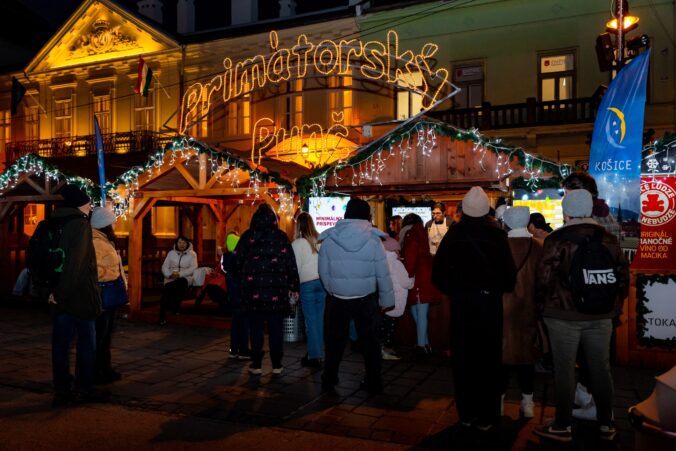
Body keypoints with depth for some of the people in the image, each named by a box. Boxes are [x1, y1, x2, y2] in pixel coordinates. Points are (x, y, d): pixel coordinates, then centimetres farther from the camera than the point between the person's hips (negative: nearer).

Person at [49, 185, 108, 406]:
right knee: (87, 342, 4)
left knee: (61, 342, 9)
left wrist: (55, 291, 13)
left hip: (61, 295, 7)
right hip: (81, 295, -7)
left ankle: (62, 390, 16)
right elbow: (76, 262, -22)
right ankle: (84, 389, 11)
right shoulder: (81, 224, -13)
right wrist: (61, 292, -16)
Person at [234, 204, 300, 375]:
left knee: (256, 327, 8)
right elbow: (291, 263, -2)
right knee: (276, 328, 7)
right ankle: (276, 364, 13)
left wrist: (242, 278, 17)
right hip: (277, 289, 0)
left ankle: (256, 364, 12)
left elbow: (237, 260, 1)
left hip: (253, 289, 0)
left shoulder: (247, 236, 1)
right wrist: (293, 287, 4)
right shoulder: (281, 236, 0)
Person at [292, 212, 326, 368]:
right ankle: (318, 353, 18)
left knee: (311, 320, 2)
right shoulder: (320, 240, 3)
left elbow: (296, 267, -6)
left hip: (307, 284, -4)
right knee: (320, 319, 10)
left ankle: (314, 356, 6)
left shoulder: (297, 243, -6)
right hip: (322, 282, 4)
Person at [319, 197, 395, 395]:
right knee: (370, 341, 13)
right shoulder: (373, 240, -10)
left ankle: (329, 381, 25)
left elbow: (324, 272, -1)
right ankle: (374, 383, 21)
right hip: (366, 299, -1)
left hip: (338, 299, 1)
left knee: (335, 341, 15)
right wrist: (386, 300, 4)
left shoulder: (328, 240, -6)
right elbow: (383, 274, -7)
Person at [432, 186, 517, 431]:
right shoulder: (497, 235, -11)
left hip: (461, 303, 2)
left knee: (463, 359, 12)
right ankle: (486, 417, 16)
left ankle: (466, 414, 22)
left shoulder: (453, 234, -5)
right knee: (488, 359, 10)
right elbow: (509, 273, -12)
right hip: (489, 302, -1)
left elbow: (438, 272, -5)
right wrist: (500, 290, 8)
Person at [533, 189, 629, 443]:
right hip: (601, 316, 5)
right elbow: (622, 278, 8)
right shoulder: (609, 239, 4)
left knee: (564, 370, 4)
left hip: (564, 315, -4)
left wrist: (545, 302, 6)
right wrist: (614, 307, 19)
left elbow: (544, 279, -12)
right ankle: (606, 425, 25)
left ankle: (562, 426, 13)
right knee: (601, 369, 13)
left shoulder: (557, 241, -11)